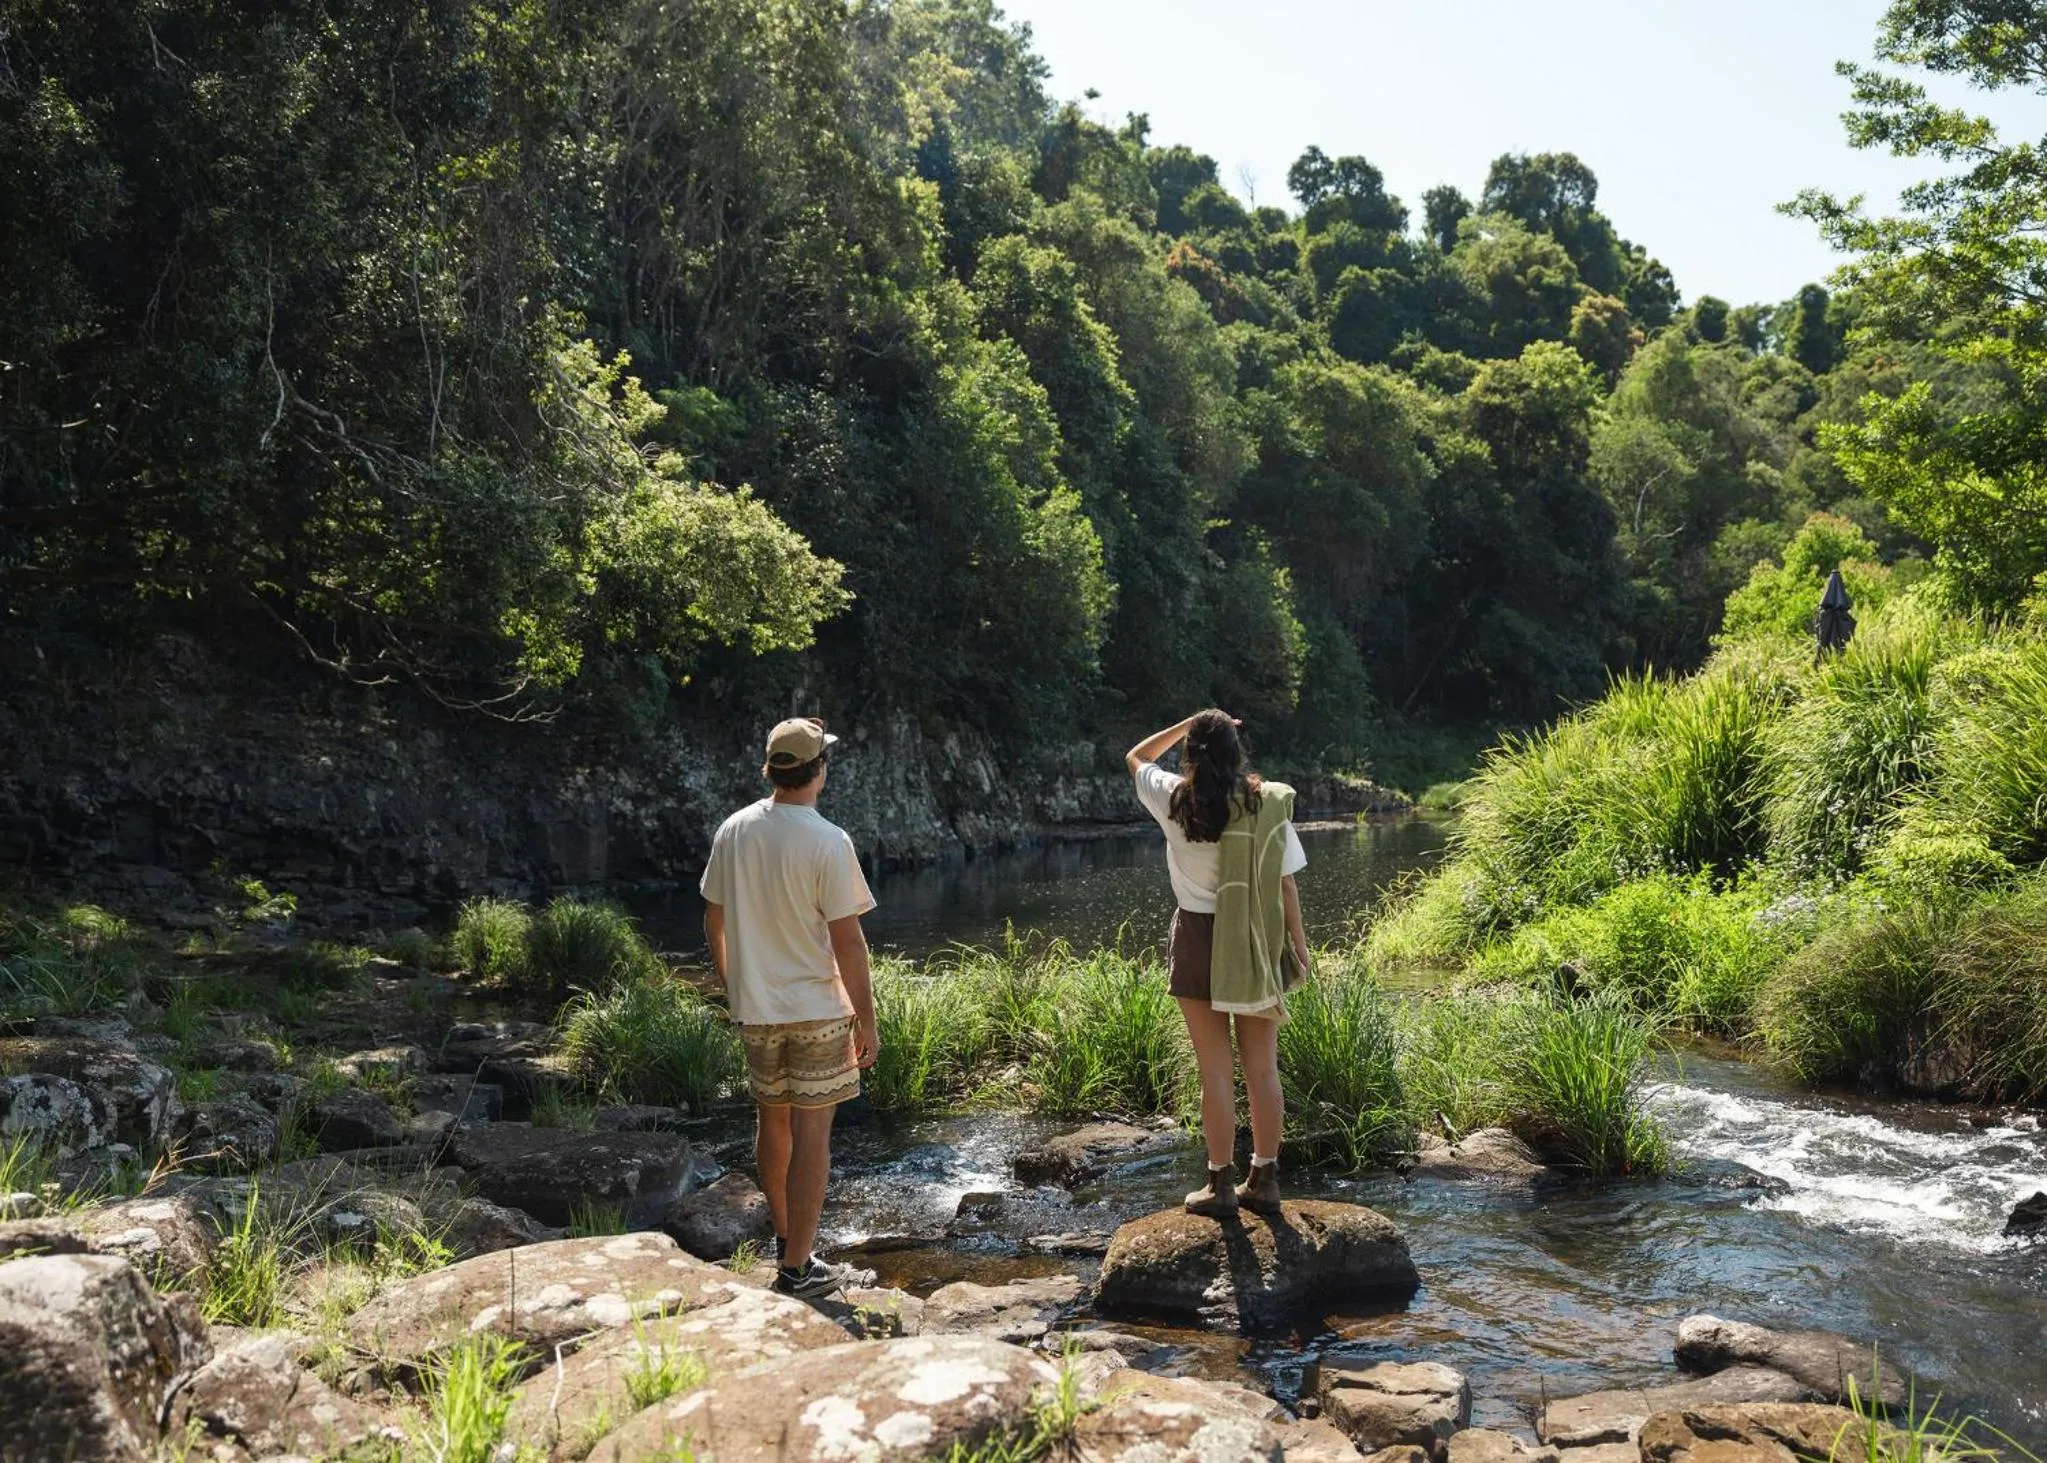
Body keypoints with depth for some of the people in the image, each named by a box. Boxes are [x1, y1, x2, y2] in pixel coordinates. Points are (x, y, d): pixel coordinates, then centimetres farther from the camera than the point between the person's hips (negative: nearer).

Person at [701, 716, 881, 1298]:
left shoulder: (733, 831, -1)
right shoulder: (829, 843, -17)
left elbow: (713, 920, 7)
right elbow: (847, 940, -16)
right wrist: (866, 1019, -7)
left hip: (754, 1009, 6)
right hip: (817, 1009, -5)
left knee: (771, 1119, 19)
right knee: (812, 1131, 2)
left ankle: (784, 1236, 37)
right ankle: (797, 1267, 6)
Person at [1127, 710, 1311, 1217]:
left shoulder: (1176, 800, -7)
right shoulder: (1269, 803, -5)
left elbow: (1136, 758, 13)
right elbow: (1286, 882, -3)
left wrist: (1191, 724, 10)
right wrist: (1299, 944, 7)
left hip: (1200, 941, -2)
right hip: (1258, 945, 2)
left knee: (1216, 1070, 5)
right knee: (1263, 1068, 11)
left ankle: (1221, 1184, 12)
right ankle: (1264, 1180, 19)